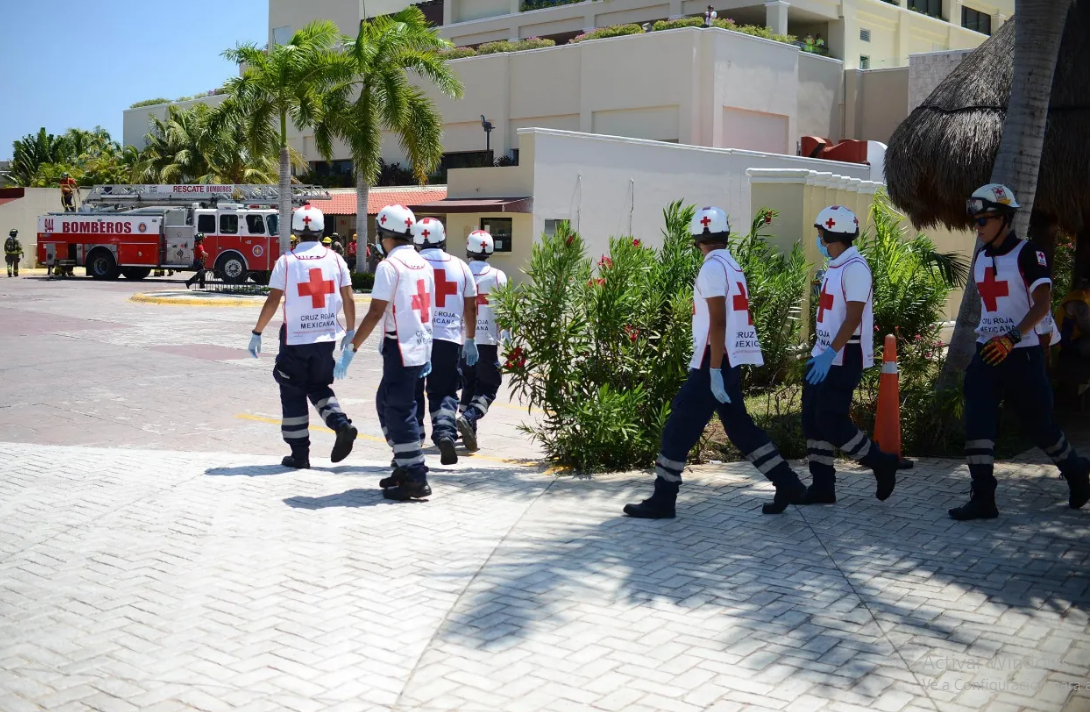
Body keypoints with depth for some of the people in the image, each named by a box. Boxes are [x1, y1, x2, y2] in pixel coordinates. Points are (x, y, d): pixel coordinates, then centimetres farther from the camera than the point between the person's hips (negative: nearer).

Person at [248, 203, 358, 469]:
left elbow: (272, 301, -8)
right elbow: (348, 300, 2)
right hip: (326, 337, 3)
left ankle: (299, 454, 11)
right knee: (319, 387, 22)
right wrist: (350, 332, 15)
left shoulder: (286, 261, -8)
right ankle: (342, 425, -1)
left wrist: (257, 333, 2)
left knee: (293, 394, 8)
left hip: (295, 338, -3)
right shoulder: (335, 260, 0)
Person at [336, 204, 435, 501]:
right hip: (421, 345, 8)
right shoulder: (423, 264, 12)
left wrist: (351, 349, -12)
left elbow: (375, 313, -16)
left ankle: (415, 479, 1)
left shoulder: (390, 265, -12)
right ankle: (404, 466, 23)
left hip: (401, 350, -8)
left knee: (399, 411, -2)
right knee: (386, 403, 19)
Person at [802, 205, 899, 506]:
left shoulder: (854, 268, -16)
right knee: (812, 420, 7)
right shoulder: (834, 267, 14)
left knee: (831, 422, -8)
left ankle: (882, 463, 11)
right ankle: (822, 486, 14)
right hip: (824, 354, 10)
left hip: (844, 358, -10)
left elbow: (853, 318, -22)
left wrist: (830, 354, -27)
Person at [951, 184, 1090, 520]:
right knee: (977, 424, -7)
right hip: (988, 353, 6)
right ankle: (982, 498, -5)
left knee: (1039, 424, 6)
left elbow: (1042, 303, -20)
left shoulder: (1027, 253, -10)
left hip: (1022, 354, -6)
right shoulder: (981, 259, 12)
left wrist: (1012, 337, -29)